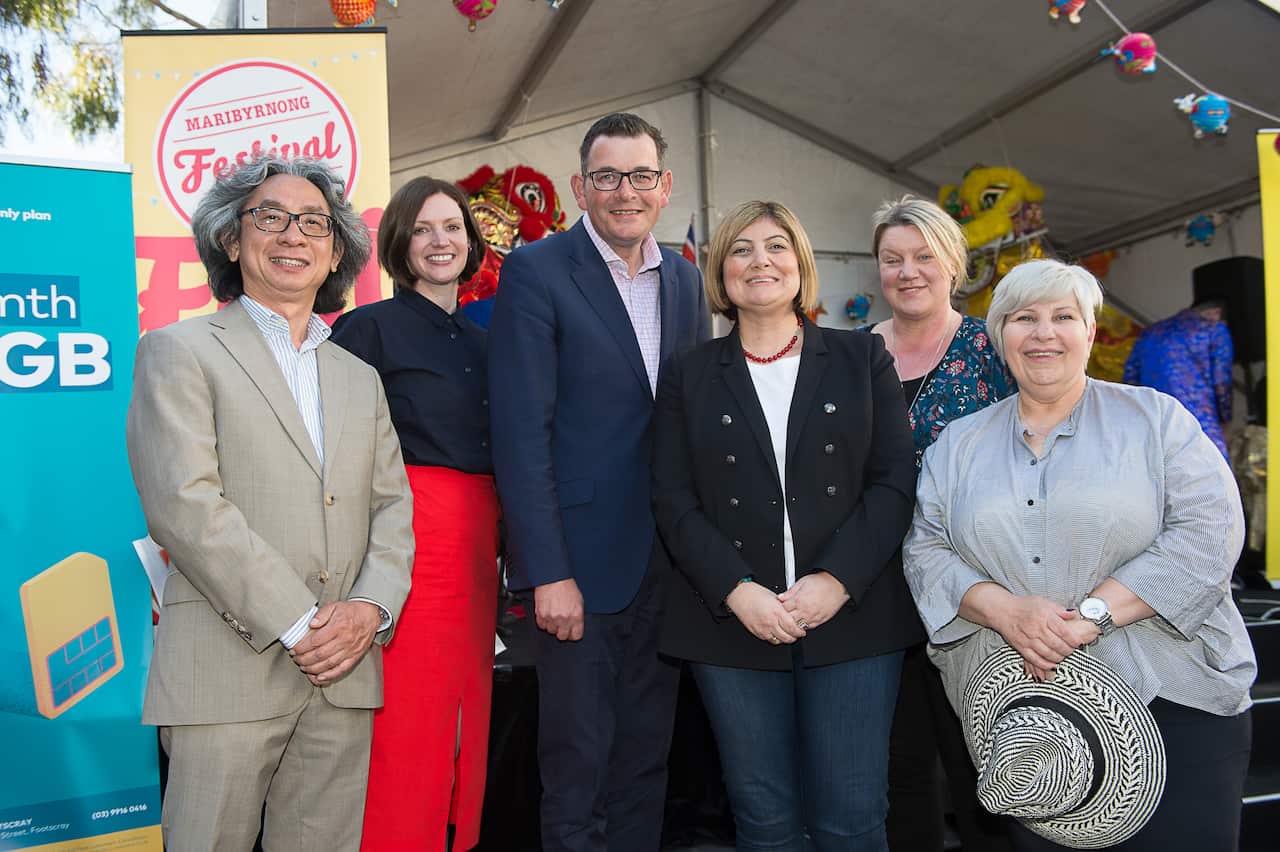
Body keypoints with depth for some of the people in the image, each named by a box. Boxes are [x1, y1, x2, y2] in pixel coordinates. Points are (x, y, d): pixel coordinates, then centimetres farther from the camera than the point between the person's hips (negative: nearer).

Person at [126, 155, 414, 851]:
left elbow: (392, 506, 12)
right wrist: (297, 625, -13)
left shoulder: (361, 378, 19)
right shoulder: (179, 351, 2)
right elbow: (184, 504, -10)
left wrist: (371, 607, -7)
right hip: (228, 670, -4)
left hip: (344, 676, 5)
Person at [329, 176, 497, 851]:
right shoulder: (371, 327, -3)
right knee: (411, 717, -3)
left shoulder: (480, 338, 16)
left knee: (467, 708, 12)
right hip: (413, 534, -6)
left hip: (479, 535, 6)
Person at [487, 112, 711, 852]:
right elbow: (522, 434, -13)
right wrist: (548, 572, -16)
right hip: (581, 556, -5)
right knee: (578, 758, 9)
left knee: (647, 755, 17)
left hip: (670, 559, 5)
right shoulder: (536, 272, -8)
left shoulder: (685, 279, 9)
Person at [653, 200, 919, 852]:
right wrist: (737, 590, -12)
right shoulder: (690, 375, 8)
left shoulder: (863, 359, 8)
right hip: (733, 622, 0)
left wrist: (835, 580, -12)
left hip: (852, 615, 0)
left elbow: (894, 480, 0)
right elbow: (674, 499, 1)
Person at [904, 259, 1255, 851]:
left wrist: (1093, 612, -18)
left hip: (1170, 701, -1)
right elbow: (926, 551, 3)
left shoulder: (1154, 417, 2)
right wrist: (1005, 610, -16)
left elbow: (1209, 529, -8)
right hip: (1015, 711, 2)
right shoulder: (959, 444, 9)